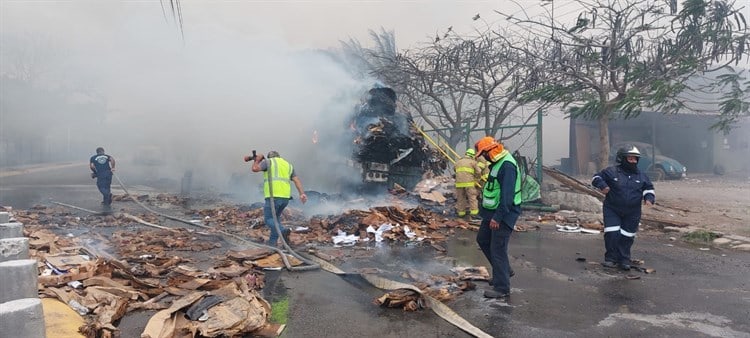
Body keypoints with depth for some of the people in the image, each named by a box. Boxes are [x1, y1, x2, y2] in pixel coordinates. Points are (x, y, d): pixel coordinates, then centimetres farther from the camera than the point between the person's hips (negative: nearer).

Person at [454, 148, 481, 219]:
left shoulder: (458, 162, 17)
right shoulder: (472, 162, 4)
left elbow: (456, 171, 17)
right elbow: (478, 172, 4)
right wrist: (475, 178, 21)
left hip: (459, 182, 4)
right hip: (469, 182, -4)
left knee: (460, 198, 11)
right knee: (472, 197, 2)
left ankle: (461, 212, 15)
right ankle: (474, 211, 0)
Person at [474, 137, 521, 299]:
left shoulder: (507, 165, -23)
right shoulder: (496, 163, 10)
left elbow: (507, 195, -27)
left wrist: (497, 217, -27)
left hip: (503, 214, -11)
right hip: (493, 212, 11)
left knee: (498, 249, -6)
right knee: (483, 239, 20)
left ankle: (502, 289, 5)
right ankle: (504, 271, 33)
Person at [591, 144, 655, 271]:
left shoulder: (641, 176, 8)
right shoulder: (612, 171, -4)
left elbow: (649, 188, 16)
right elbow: (596, 177, 0)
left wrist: (649, 198, -3)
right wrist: (603, 186, -19)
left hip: (632, 214, 3)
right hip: (612, 210, -3)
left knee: (627, 237, 7)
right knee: (612, 234, -9)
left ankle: (624, 260, 20)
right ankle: (611, 259, 6)